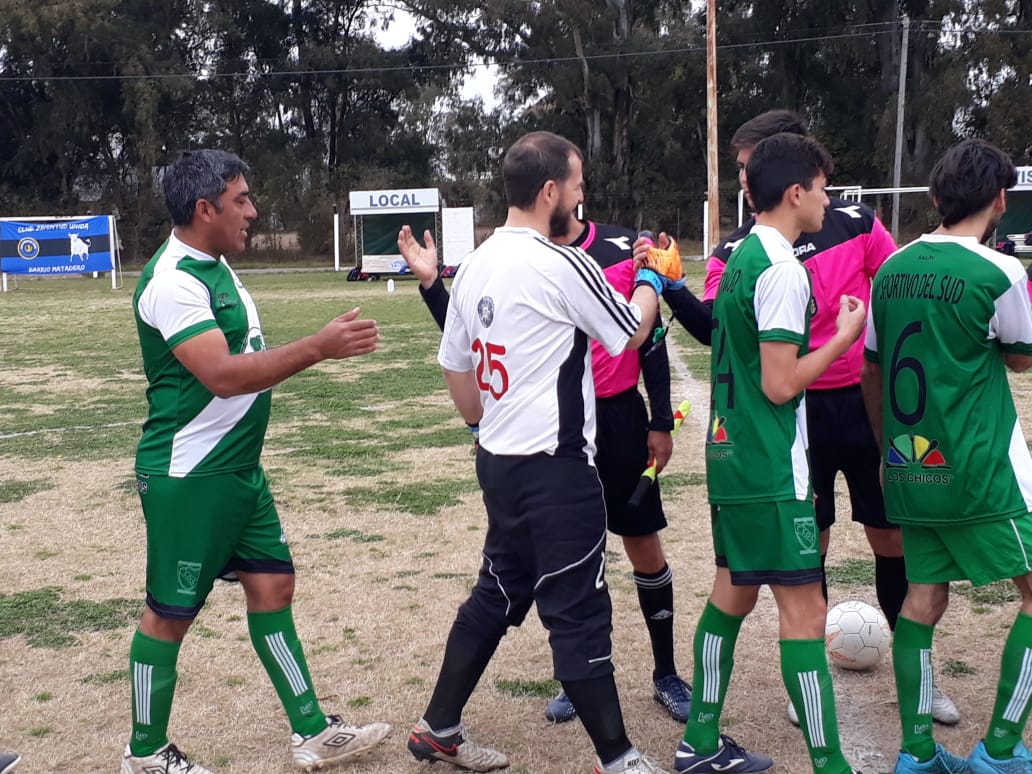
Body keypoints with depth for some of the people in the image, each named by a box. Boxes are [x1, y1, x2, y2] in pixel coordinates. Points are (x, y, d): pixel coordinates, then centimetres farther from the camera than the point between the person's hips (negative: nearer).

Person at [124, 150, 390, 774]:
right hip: (188, 478, -9)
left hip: (239, 468, 9)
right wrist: (319, 347, -32)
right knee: (171, 613, 4)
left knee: (273, 586, 11)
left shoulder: (214, 266, 10)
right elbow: (223, 375, -30)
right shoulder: (172, 282, -20)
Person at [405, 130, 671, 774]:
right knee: (580, 613, 2)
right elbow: (632, 334, -2)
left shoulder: (476, 266, 7)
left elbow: (456, 365, 14)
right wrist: (652, 279, 16)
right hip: (556, 469, -8)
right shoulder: (564, 266, -16)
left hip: (500, 462, 8)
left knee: (498, 594, 20)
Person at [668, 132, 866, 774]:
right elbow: (780, 384, -19)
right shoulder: (782, 270, -17)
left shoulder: (740, 257, 12)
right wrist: (845, 335, -9)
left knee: (733, 591, 16)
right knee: (804, 609, -3)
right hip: (772, 469, -10)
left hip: (731, 457, 10)